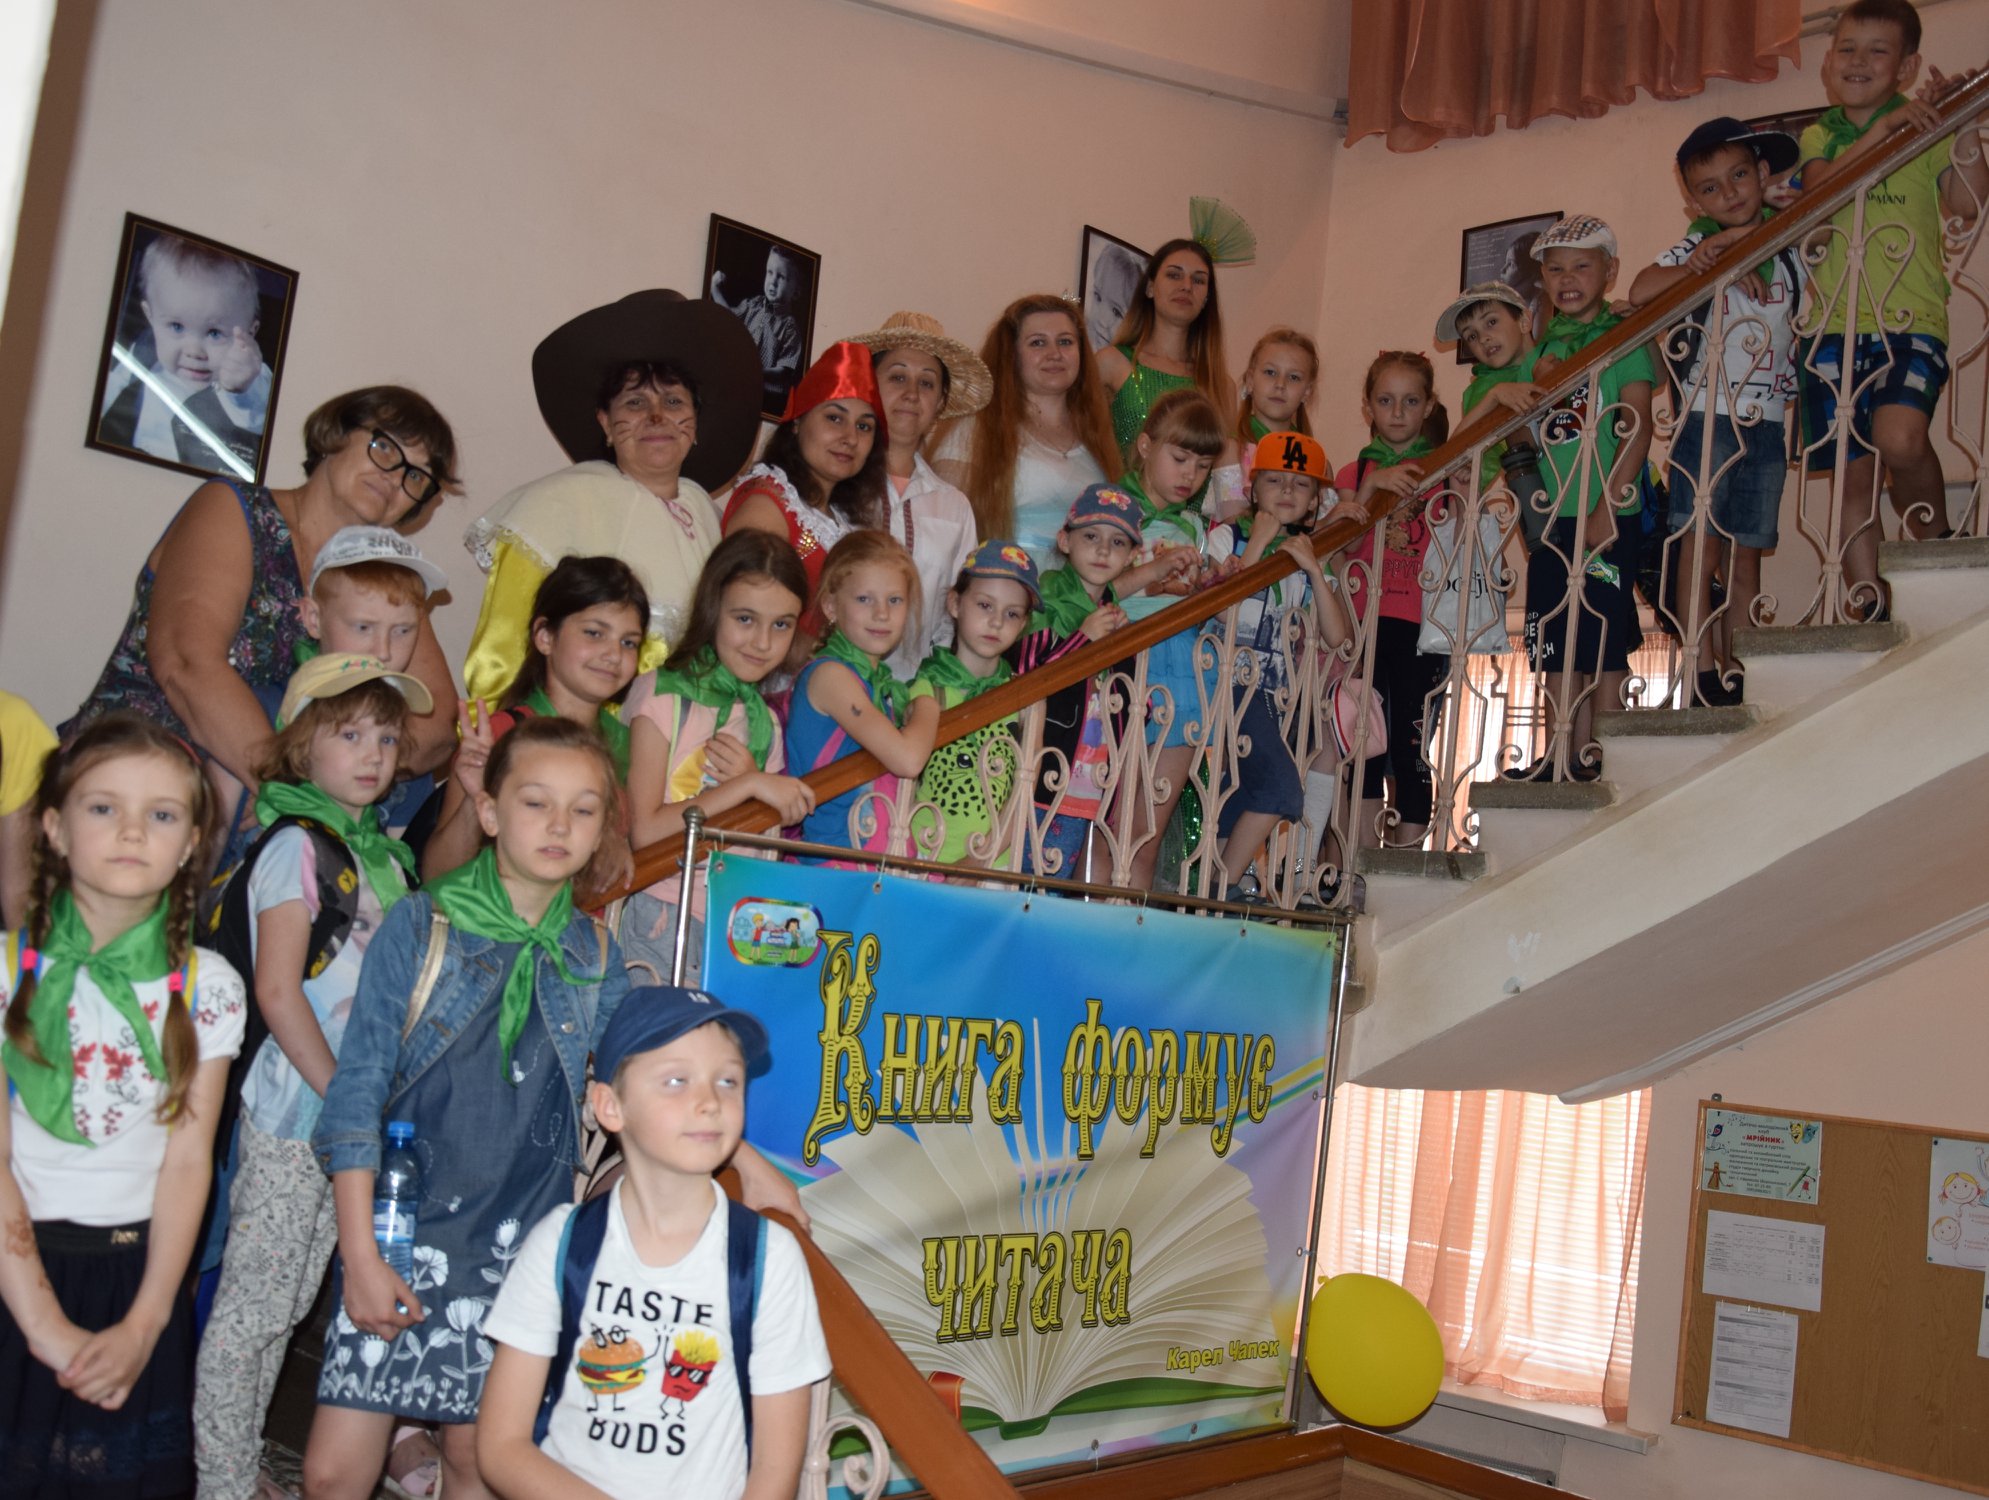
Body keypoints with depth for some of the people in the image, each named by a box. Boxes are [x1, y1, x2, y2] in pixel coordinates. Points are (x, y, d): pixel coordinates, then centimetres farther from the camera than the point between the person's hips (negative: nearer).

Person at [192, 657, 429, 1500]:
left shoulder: (381, 853, 12)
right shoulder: (297, 845, -11)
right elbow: (278, 993, -16)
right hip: (295, 1113, -7)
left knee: (286, 1304, 15)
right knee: (253, 1305, 1)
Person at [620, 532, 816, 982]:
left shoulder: (766, 721, 13)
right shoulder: (664, 695, -2)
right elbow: (643, 830, -11)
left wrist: (752, 776, -5)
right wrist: (748, 785, -13)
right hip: (663, 914, -4)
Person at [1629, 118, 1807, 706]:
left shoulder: (1788, 245, 11)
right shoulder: (1695, 249, 0)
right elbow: (1641, 291, -15)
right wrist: (1710, 259, -21)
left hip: (1767, 422, 3)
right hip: (1707, 414, -3)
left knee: (1746, 554, 4)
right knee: (1701, 544, -7)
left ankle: (1737, 673, 6)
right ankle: (1704, 671, -7)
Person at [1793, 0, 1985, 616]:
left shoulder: (1927, 128, 9)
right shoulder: (1818, 137, 15)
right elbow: (1819, 188, -8)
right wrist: (1881, 129, -16)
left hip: (1910, 319, -3)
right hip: (1835, 327, 3)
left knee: (1899, 437, -28)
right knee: (1852, 473, 2)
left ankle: (1936, 544, -1)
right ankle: (1870, 611, 9)